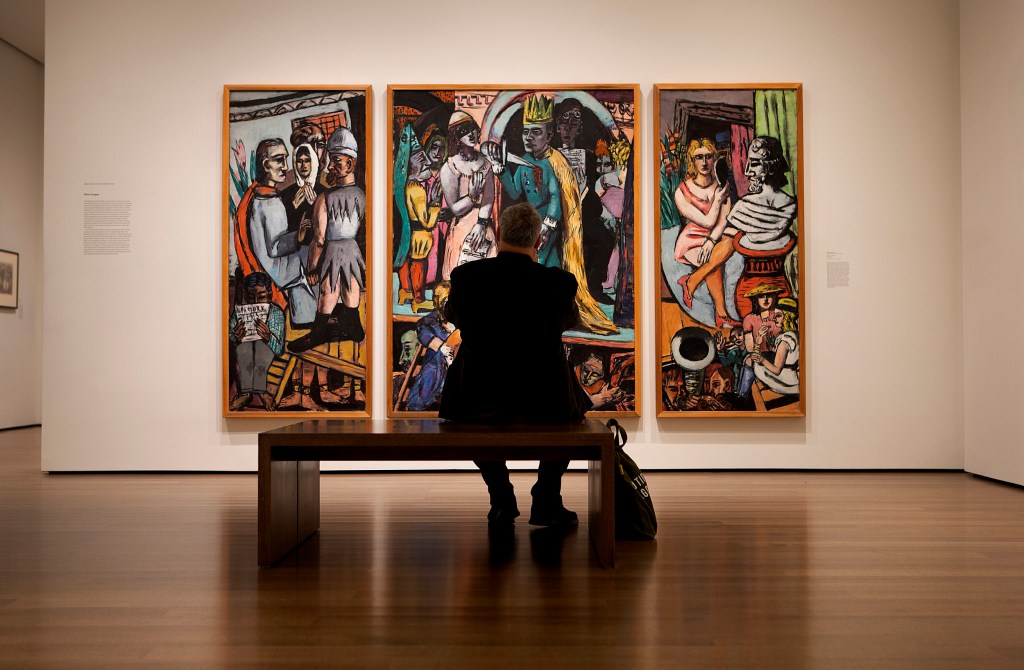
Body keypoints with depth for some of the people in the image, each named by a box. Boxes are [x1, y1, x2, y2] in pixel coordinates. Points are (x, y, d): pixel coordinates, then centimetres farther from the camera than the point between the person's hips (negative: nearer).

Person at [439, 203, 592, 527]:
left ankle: (501, 499, 29)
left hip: (479, 399, 0)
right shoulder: (559, 281, -9)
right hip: (545, 400, 0)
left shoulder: (465, 275, -7)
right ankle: (547, 500, 28)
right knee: (573, 407, 35)